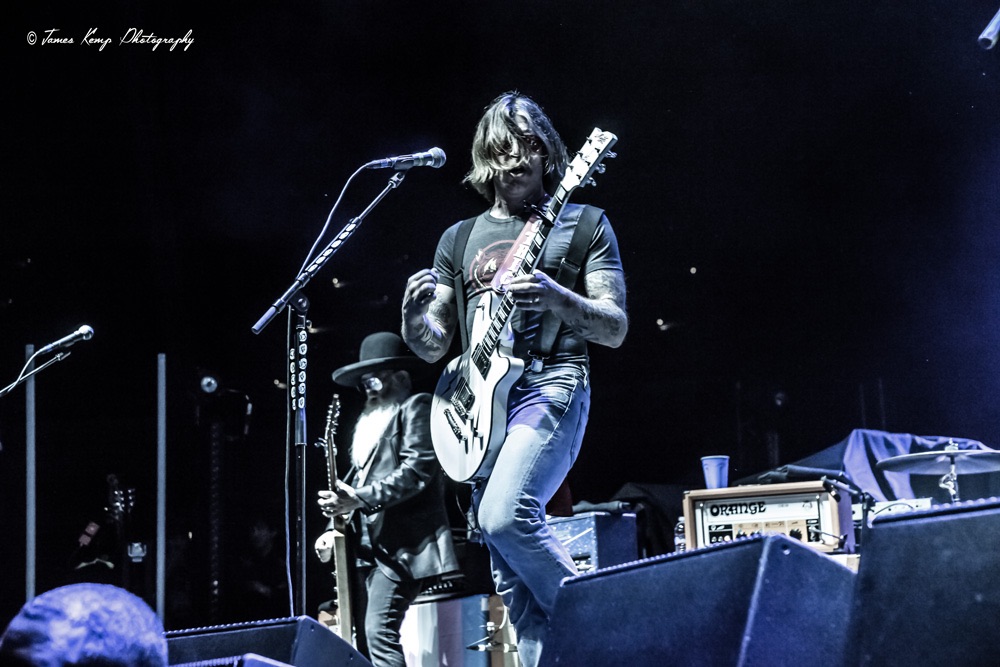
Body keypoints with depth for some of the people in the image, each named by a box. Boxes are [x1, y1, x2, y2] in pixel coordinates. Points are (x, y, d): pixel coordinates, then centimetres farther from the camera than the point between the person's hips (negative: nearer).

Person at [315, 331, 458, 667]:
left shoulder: (415, 407, 0)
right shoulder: (372, 421, 25)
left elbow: (418, 469, -14)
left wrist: (360, 498, -19)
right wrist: (338, 528, 10)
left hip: (401, 542, -9)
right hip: (374, 544, 9)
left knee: (379, 632, -19)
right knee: (378, 634, 5)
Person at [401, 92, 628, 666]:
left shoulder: (583, 224, 7)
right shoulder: (459, 240, 18)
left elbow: (615, 329, 0)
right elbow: (432, 347, 17)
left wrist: (555, 297, -19)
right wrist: (415, 316, -7)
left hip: (550, 386, -5)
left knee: (504, 515, -29)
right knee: (512, 580, 1)